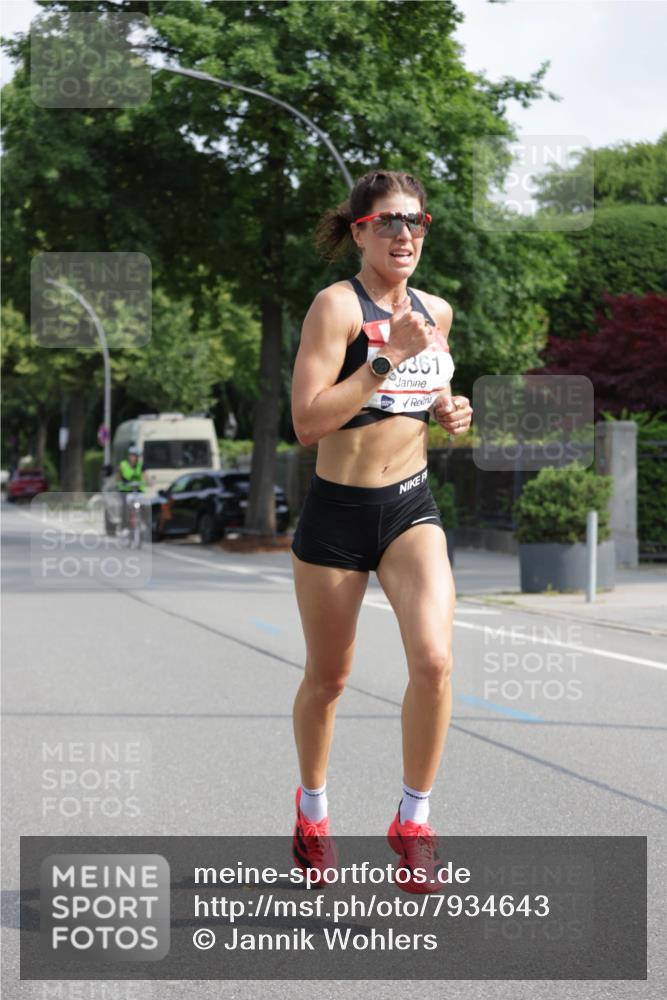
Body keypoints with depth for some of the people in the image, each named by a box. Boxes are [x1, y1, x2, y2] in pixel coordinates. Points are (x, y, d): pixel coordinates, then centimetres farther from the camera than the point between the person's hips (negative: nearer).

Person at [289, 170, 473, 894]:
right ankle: (312, 813, 38)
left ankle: (413, 821, 0)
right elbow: (308, 421, -21)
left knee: (434, 659, -19)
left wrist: (449, 411, 4)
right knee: (328, 677, 12)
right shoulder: (337, 304, -12)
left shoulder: (436, 311, 7)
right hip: (337, 511, -4)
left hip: (412, 507, 4)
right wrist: (389, 357, -25)